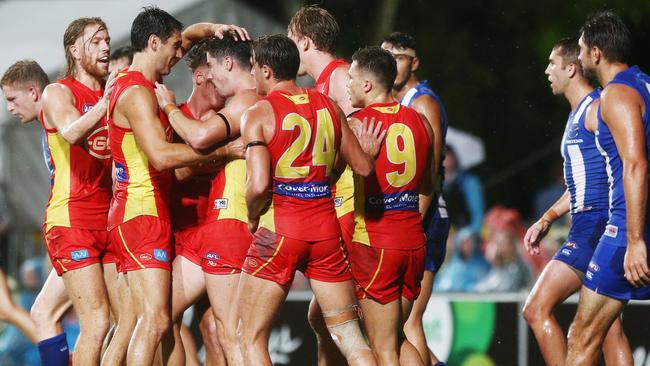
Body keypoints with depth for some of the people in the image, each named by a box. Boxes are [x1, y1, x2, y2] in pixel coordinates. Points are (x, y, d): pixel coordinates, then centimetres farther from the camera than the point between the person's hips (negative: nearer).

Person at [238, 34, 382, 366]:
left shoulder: (258, 114, -6)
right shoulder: (328, 106, 9)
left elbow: (258, 184, -17)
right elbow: (363, 167, 13)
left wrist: (253, 219, 1)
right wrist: (369, 151, 35)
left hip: (278, 229, -5)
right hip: (326, 227, 5)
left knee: (251, 338, 7)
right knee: (350, 337, 9)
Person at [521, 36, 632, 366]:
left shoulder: (596, 109, -10)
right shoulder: (578, 114, 20)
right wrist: (547, 219, 26)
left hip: (595, 227, -10)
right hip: (589, 228, 10)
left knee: (537, 309, -11)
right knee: (609, 327, 8)